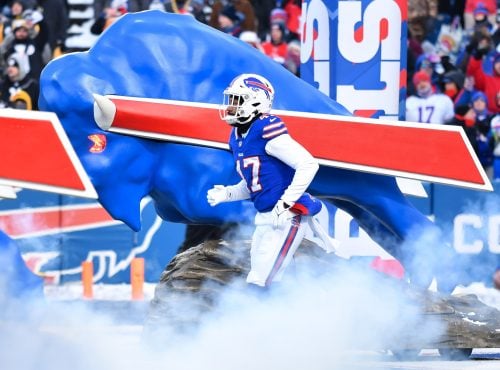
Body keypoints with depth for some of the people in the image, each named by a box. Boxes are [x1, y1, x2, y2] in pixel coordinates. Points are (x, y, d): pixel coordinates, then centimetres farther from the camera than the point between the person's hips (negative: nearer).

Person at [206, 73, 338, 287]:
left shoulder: (266, 130, -16)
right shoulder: (237, 137, 13)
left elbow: (308, 165, -21)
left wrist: (286, 203, -23)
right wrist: (226, 194, 6)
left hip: (286, 218, -10)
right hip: (264, 220, 10)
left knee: (258, 285, -14)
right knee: (261, 284, 13)